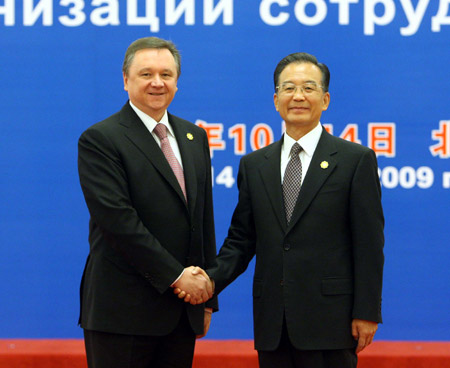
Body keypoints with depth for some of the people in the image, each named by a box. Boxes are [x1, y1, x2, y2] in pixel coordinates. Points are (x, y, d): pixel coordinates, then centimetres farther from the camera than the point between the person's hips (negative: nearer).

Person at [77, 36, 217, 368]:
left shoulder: (195, 137, 15)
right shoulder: (100, 139, -7)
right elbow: (117, 220, -16)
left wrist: (207, 295, 14)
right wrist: (176, 275, -16)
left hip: (183, 312, 6)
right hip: (123, 313, -6)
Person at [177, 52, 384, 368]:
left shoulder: (356, 160, 1)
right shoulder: (254, 165, 13)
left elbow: (369, 243, -3)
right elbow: (241, 239, 12)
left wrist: (367, 314, -8)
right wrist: (211, 279, -6)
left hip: (328, 319, -4)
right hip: (272, 323, 4)